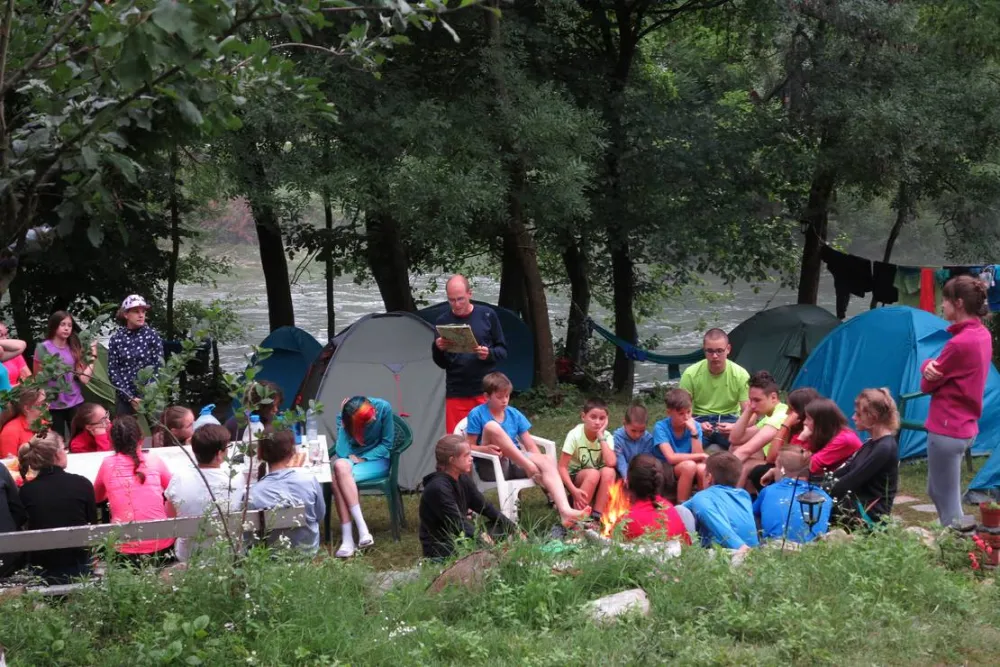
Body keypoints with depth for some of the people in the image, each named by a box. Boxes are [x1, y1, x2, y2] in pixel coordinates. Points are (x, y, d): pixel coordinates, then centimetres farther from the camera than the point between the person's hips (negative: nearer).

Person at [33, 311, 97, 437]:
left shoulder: (74, 348, 8)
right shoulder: (44, 348, -5)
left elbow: (84, 378, 2)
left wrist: (93, 357, -2)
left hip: (75, 402, 4)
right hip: (53, 405, -3)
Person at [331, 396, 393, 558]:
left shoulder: (383, 408, -19)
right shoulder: (344, 417, -18)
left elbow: (387, 444, -7)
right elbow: (342, 452, -23)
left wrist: (362, 459, -18)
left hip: (376, 460, -2)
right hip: (349, 458, 2)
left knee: (338, 479, -33)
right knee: (341, 468, -37)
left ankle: (348, 540, -35)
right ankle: (357, 533, -39)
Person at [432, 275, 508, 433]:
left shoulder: (487, 315, 0)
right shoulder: (443, 322, 3)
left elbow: (502, 351, 5)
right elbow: (441, 364, 8)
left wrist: (489, 354, -16)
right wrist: (438, 349, -13)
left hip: (486, 390, -1)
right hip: (457, 394, 1)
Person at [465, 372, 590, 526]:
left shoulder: (514, 414, 12)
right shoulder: (477, 415, -1)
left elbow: (531, 445, 9)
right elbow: (469, 447, -5)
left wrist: (540, 462, -8)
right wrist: (486, 448, -26)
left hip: (516, 463, 4)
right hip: (491, 467, -4)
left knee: (548, 462, -26)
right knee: (491, 426, -28)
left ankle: (565, 511, -47)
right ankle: (530, 468, -27)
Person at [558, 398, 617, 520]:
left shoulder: (606, 436, -11)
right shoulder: (575, 435, -19)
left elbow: (611, 463, -27)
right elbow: (562, 467, -20)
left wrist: (601, 437, -26)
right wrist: (574, 490, -33)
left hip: (597, 483, 3)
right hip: (574, 477, -3)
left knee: (608, 471, -29)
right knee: (593, 474, -34)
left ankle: (597, 514, -26)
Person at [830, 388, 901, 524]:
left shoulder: (885, 448, -17)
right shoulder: (872, 443, 15)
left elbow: (853, 479, -18)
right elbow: (845, 470, 12)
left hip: (869, 515, -9)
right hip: (856, 505, 9)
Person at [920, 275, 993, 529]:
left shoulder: (960, 343, -22)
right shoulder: (983, 335, 8)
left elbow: (927, 384, -14)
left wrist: (928, 366, 3)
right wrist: (933, 368, -11)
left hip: (947, 430, -10)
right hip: (965, 427, 10)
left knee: (948, 504, -3)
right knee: (937, 493, 22)